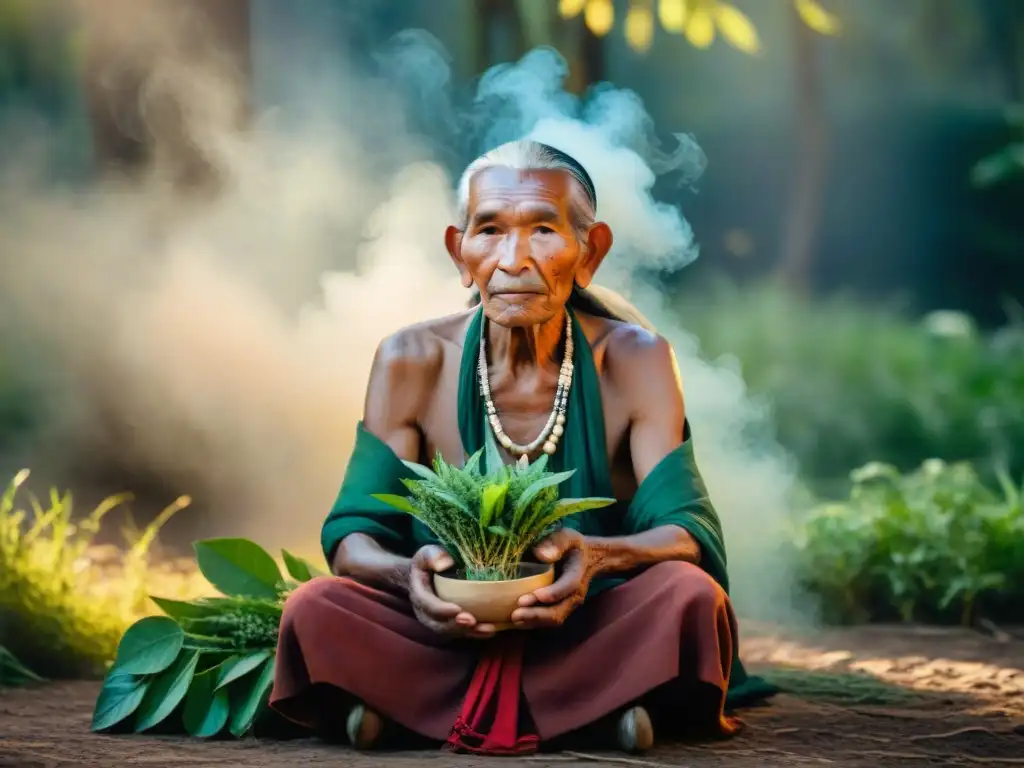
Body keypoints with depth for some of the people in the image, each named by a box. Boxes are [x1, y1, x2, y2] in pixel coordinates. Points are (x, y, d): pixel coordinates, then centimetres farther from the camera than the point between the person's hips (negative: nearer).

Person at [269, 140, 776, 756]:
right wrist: (407, 575, -30)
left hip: (595, 635, 0)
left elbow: (689, 532, -11)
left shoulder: (633, 361, -5)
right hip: (449, 635, 1)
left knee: (689, 594, -30)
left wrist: (599, 557, -35)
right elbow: (353, 534, -4)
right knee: (316, 609, -26)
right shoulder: (412, 364, -4)